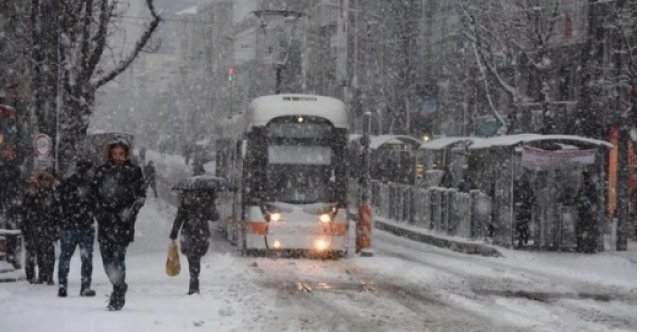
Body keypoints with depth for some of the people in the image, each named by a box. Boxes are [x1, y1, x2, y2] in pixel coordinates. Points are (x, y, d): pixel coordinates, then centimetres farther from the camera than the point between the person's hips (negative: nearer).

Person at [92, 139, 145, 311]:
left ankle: (117, 298, -6)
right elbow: (95, 194, 15)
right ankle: (120, 287, 26)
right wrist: (100, 212, 2)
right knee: (106, 257, 2)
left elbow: (140, 196, 5)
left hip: (123, 221, -3)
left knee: (118, 257, -12)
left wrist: (130, 211, -9)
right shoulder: (102, 171, 11)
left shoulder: (134, 171, 4)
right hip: (105, 219, 3)